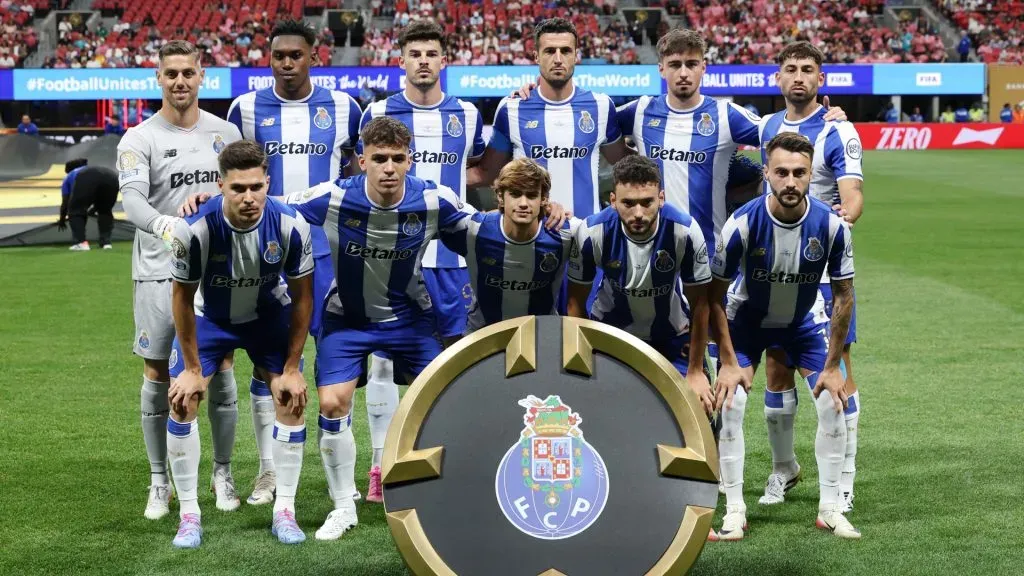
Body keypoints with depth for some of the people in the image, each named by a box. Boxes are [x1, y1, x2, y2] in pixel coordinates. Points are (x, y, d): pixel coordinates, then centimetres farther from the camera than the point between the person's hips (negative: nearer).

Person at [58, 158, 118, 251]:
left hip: (86, 180, -4)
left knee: (75, 211, 16)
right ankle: (106, 242, 17)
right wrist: (92, 211, 73)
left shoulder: (69, 177, 37)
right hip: (111, 178, 4)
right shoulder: (91, 170, 48)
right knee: (105, 211, 27)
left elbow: (65, 203, 38)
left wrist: (62, 220, 54)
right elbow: (101, 198, 56)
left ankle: (81, 242, 5)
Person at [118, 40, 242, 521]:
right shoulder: (139, 139, -6)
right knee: (158, 377, 3)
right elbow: (132, 200, -22)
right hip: (160, 272, -2)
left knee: (220, 373, 5)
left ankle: (222, 475, 19)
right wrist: (167, 225, -39)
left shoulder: (226, 133, 6)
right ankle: (159, 482, 15)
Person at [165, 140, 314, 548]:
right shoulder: (194, 229, -34)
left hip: (269, 313, 1)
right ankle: (189, 515, 1)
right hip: (209, 315, -1)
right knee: (182, 401, -11)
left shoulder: (290, 226, -29)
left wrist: (291, 368, -11)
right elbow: (183, 297, -17)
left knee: (292, 399, -7)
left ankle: (285, 510, 6)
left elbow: (302, 296, -14)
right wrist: (192, 369, -12)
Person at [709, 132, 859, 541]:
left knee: (833, 404, -8)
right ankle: (735, 510, -4)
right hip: (746, 319, -1)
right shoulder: (743, 224, -30)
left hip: (805, 320, 2)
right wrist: (728, 363, -19)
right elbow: (715, 297, -18)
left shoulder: (831, 225, -25)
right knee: (729, 403, -15)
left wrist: (832, 366, -13)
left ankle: (829, 509, 6)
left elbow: (843, 296, -12)